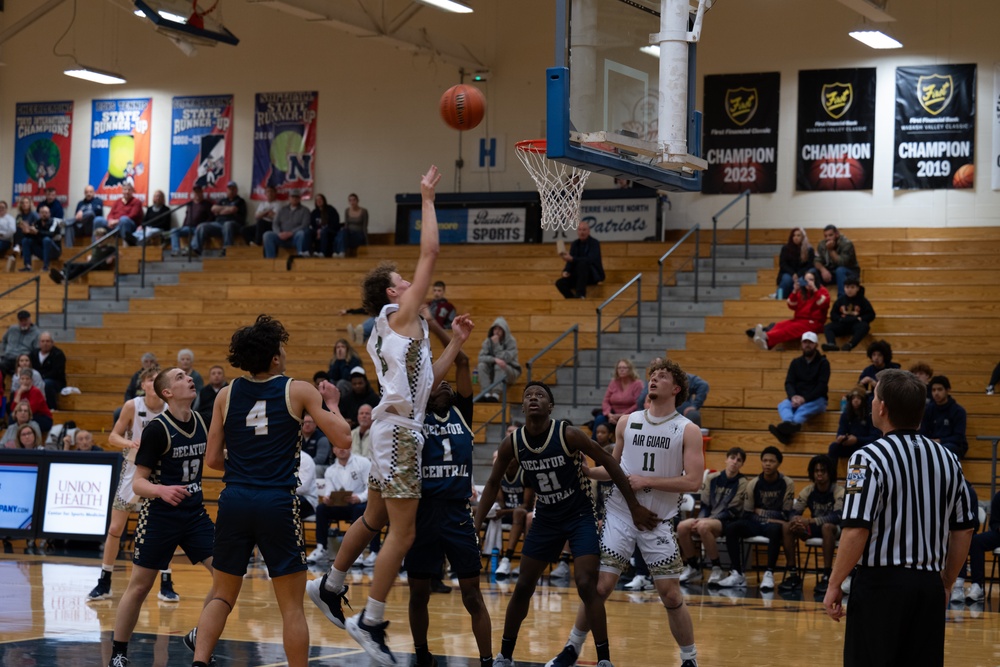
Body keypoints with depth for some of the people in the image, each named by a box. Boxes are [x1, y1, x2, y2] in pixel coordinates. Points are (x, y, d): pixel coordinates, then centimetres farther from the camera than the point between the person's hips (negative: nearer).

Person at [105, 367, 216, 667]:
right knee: (139, 586, 1)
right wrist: (161, 490, -34)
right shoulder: (157, 428, -15)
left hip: (195, 513, 5)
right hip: (160, 516, -5)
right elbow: (138, 482, -16)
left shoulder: (201, 421, 2)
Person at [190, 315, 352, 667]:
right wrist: (332, 403, 13)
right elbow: (343, 438, -4)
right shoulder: (299, 391, -1)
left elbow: (213, 460, 9)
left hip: (234, 501, 3)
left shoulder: (226, 395, 8)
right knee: (292, 605, 5)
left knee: (222, 595, 16)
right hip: (277, 503, -3)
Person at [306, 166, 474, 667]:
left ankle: (330, 588, 35)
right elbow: (430, 252, -11)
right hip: (400, 431, -10)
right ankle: (371, 623, -8)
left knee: (374, 519, 22)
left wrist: (455, 343, 20)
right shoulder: (401, 315, -6)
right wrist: (427, 199, -4)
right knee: (403, 532, -9)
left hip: (396, 429, 10)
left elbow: (424, 380, 23)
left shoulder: (387, 334, 19)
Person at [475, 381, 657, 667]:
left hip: (580, 516, -4)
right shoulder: (512, 443, -11)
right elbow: (493, 485, 4)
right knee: (523, 587, 8)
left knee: (586, 586, -16)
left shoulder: (568, 435, -22)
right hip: (546, 518, 4)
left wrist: (635, 507, -13)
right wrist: (475, 525, -2)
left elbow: (609, 463, -14)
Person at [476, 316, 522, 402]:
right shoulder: (488, 341, -3)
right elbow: (481, 357, -16)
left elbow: (506, 358, -24)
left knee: (499, 366, -36)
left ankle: (496, 394, -46)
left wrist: (497, 344, -25)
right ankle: (486, 393, -38)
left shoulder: (511, 341, -12)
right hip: (492, 372, 3)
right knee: (482, 365, -26)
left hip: (510, 370, -3)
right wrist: (495, 359, -33)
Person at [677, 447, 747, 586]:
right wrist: (701, 518, -11)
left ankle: (717, 569, -21)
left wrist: (708, 520, -17)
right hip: (708, 519, 5)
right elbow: (705, 505, 11)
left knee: (703, 527, -37)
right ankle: (693, 568, -4)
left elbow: (732, 511, -8)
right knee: (682, 526, -24)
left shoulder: (742, 483, -3)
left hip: (728, 522, -5)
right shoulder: (712, 478, 9)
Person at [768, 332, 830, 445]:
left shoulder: (823, 362, 2)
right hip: (797, 399, 4)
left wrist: (805, 398, -22)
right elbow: (789, 383, 4)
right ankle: (789, 425, -63)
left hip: (816, 400, -4)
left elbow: (822, 386, -9)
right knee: (783, 405, -29)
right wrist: (793, 397, -20)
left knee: (803, 408, -38)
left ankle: (786, 430, -67)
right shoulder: (796, 362, 14)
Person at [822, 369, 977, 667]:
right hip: (929, 586, 5)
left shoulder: (869, 458, -11)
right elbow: (964, 529, 13)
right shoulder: (948, 459, 8)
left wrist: (834, 585, -8)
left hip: (881, 584, -5)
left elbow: (856, 530, -17)